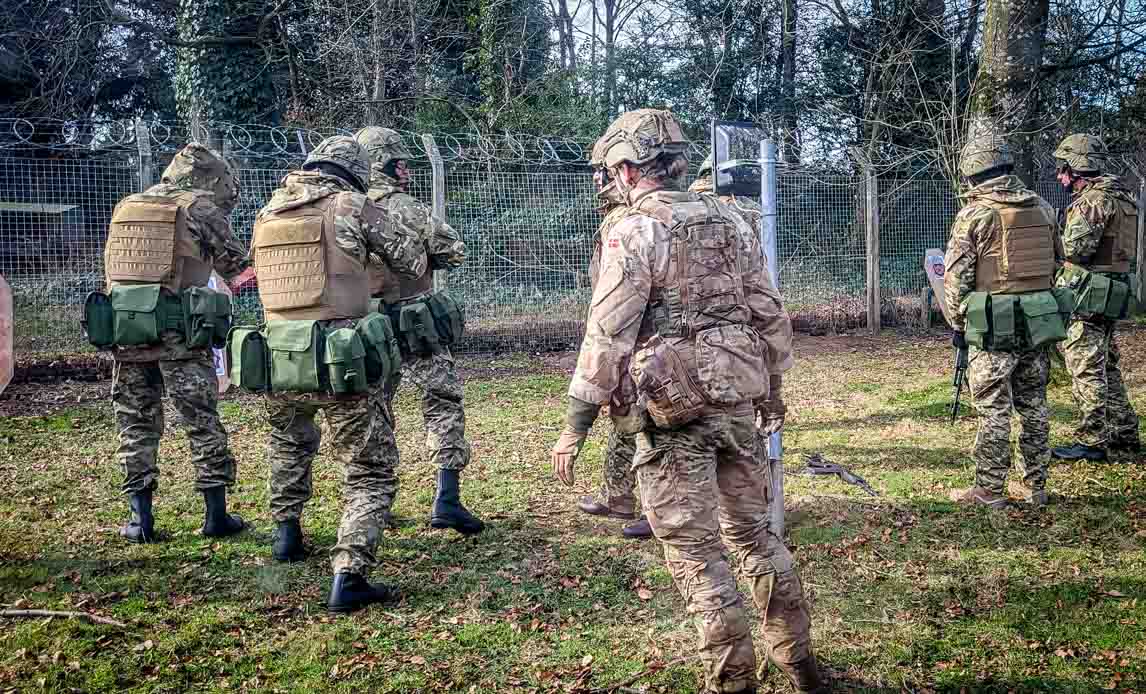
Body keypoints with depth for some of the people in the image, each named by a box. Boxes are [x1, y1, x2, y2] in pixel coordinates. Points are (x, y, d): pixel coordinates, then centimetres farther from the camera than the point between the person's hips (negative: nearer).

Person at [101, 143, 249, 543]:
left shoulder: (125, 207, 17)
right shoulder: (200, 208, 0)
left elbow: (112, 267, 19)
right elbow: (237, 266, 4)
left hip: (125, 329, 5)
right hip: (179, 332, -4)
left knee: (136, 425, 13)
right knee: (203, 424, 5)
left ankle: (140, 519, 14)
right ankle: (216, 516, 10)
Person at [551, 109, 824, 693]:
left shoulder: (634, 231, -10)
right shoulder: (728, 220, 9)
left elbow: (607, 335, -15)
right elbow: (769, 313, 12)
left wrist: (575, 425, -10)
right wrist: (772, 389, 24)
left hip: (675, 410, -7)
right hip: (738, 402, 7)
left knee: (694, 550, 4)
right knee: (754, 530, 19)